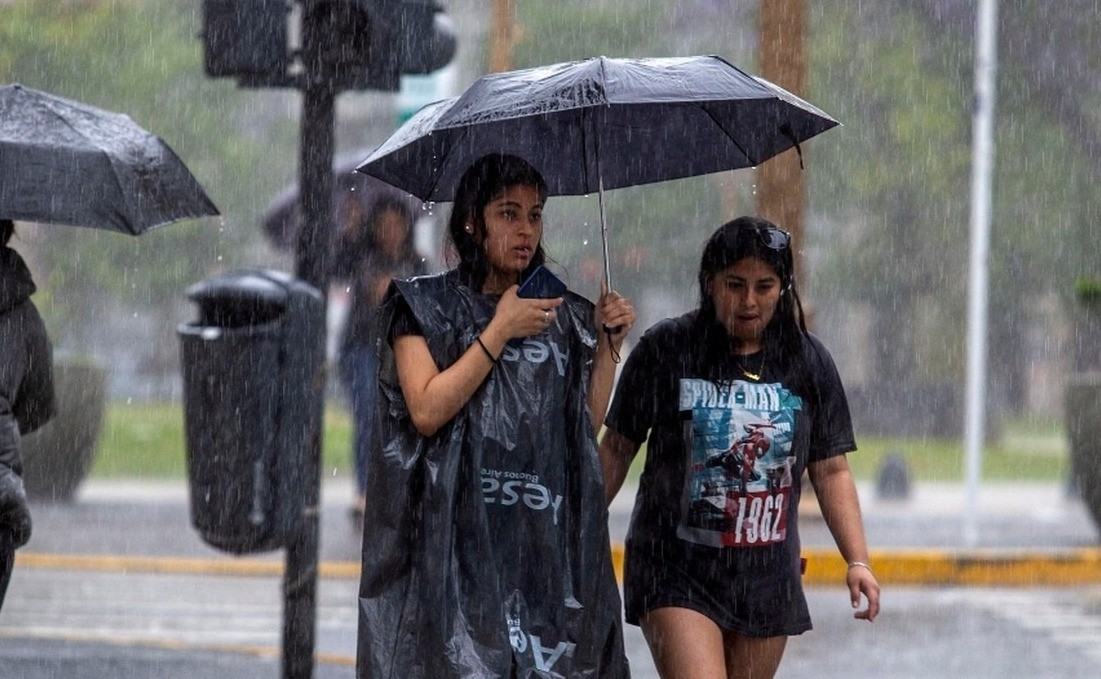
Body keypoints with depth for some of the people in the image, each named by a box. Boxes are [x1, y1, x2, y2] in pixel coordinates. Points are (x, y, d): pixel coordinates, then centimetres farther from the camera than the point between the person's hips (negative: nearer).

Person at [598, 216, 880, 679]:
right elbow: (616, 449, 3)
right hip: (676, 571, -4)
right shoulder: (666, 350, -5)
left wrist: (857, 560, -1)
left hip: (767, 577, 4)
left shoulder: (808, 363, 4)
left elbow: (831, 470, 8)